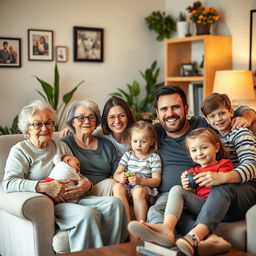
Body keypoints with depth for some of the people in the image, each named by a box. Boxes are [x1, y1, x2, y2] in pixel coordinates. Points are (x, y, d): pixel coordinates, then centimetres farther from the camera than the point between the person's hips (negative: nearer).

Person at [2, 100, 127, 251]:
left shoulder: (62, 147, 23)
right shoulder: (20, 150, 4)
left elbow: (77, 174, 21)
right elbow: (9, 182, -11)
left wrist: (86, 184, -6)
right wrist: (44, 187, -22)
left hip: (73, 199, 7)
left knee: (114, 203, -16)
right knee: (88, 214, -33)